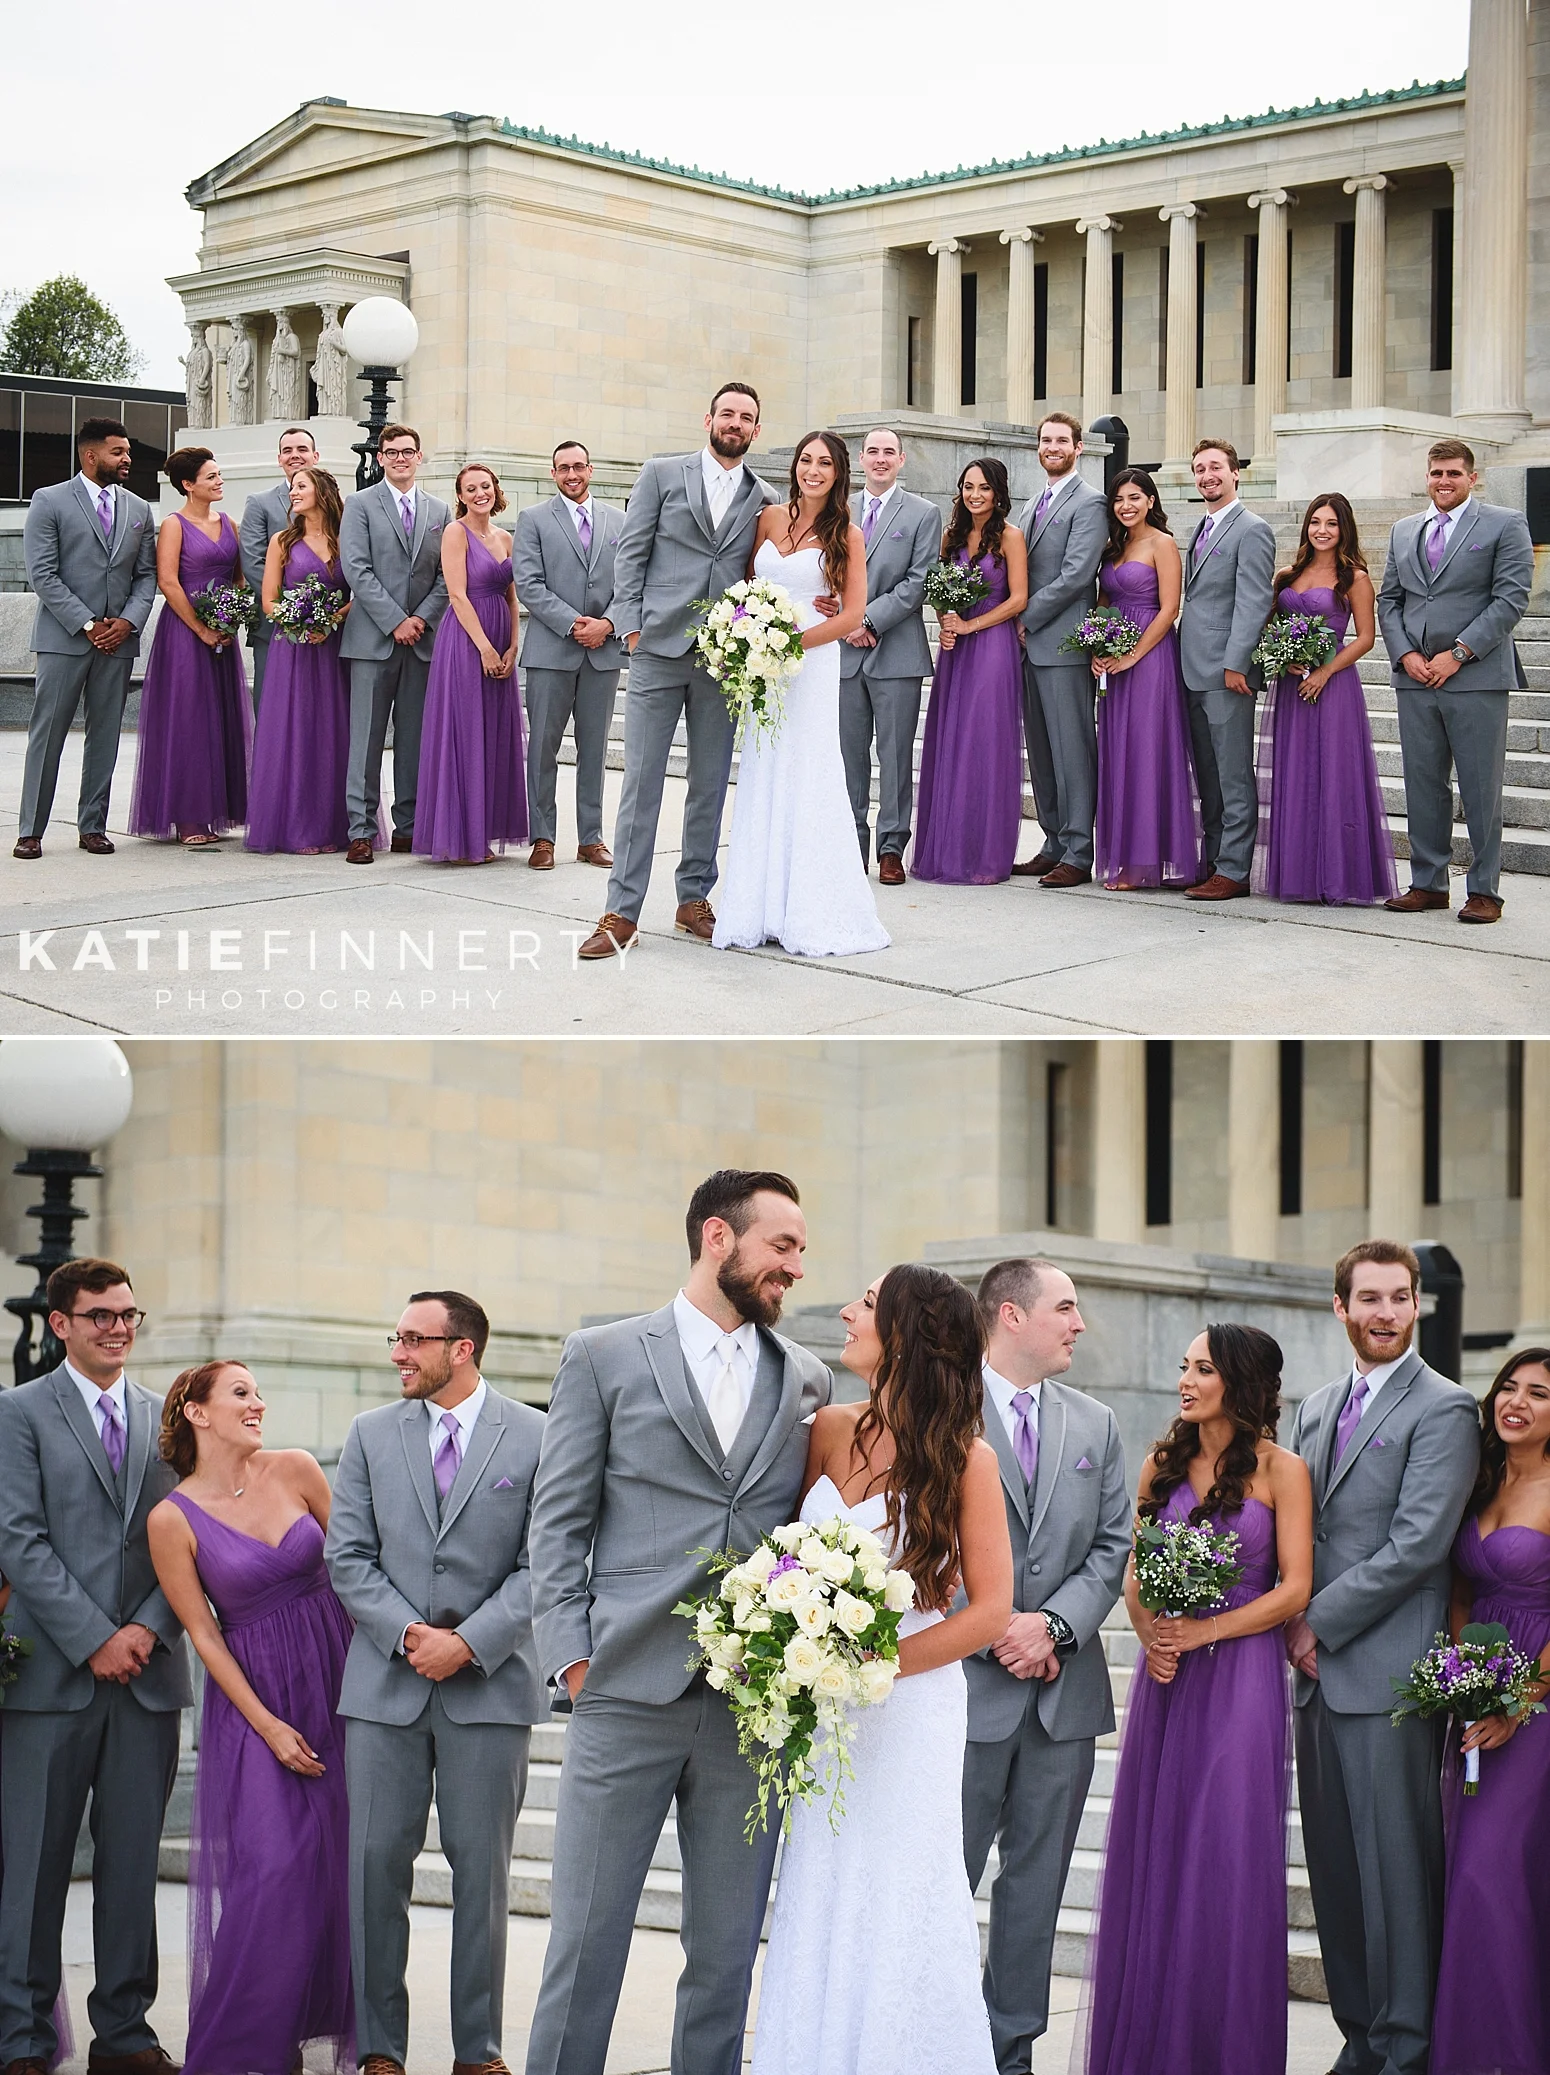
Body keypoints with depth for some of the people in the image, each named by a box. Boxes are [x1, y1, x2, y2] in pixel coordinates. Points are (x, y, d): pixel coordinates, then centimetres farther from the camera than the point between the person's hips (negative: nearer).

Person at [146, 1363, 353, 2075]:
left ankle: (324, 2016, 19)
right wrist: (268, 1726, -8)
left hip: (339, 1675, 3)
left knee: (340, 1860, 4)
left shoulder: (293, 1470, -1)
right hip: (253, 1695, -3)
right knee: (272, 1868, -11)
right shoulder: (173, 1520, -8)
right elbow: (203, 1634, -5)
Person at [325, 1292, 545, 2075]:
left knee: (482, 1868, 3)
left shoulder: (536, 1437, 1)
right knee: (375, 1862, 1)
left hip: (490, 1685, -2)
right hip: (385, 1685, 2)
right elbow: (348, 1558, 4)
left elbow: (542, 1563, -3)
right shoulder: (371, 1434, 9)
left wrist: (469, 1643, -12)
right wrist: (409, 1635, -10)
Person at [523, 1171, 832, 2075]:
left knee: (728, 1951, 7)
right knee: (586, 1940, -1)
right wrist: (572, 1655, -6)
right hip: (628, 1696, -3)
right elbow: (560, 1521, 2)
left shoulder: (808, 1379, 13)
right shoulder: (605, 1356, 4)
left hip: (754, 1706, 3)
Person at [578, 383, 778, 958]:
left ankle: (694, 900, 18)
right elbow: (630, 552, 4)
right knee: (641, 781, -4)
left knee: (710, 785, 7)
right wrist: (631, 626, -5)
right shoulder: (662, 474, 6)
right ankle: (621, 914, -4)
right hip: (658, 650, -3)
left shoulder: (765, 500, 12)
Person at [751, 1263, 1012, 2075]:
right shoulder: (830, 1431, 4)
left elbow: (989, 1612, -7)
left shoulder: (964, 1458, -8)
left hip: (909, 1707, -4)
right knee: (818, 1909, 6)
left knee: (898, 1915, -1)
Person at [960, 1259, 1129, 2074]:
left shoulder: (1095, 1424, 13)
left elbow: (1111, 1547, 8)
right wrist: (993, 1632, -12)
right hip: (968, 1682, -5)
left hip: (1066, 1688, 5)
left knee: (1038, 1878, 9)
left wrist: (1054, 1624, -8)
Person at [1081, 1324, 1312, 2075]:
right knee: (1152, 1860, 5)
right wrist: (1151, 1635, -6)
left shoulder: (1280, 1470, -3)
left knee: (1228, 1864, -2)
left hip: (1241, 1678, -4)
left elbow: (1294, 1589, -7)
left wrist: (1202, 1632, -13)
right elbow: (1134, 1573, 12)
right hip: (1165, 1678, 4)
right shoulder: (1163, 1463, 9)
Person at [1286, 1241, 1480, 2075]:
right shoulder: (1316, 1408, 17)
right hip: (1317, 1673, 7)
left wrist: (1319, 1624, -10)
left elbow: (1417, 1545, -13)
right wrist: (1291, 1618, 2)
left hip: (1389, 1676, -7)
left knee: (1397, 1865, -5)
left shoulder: (1443, 1410, -5)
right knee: (1334, 1864, 9)